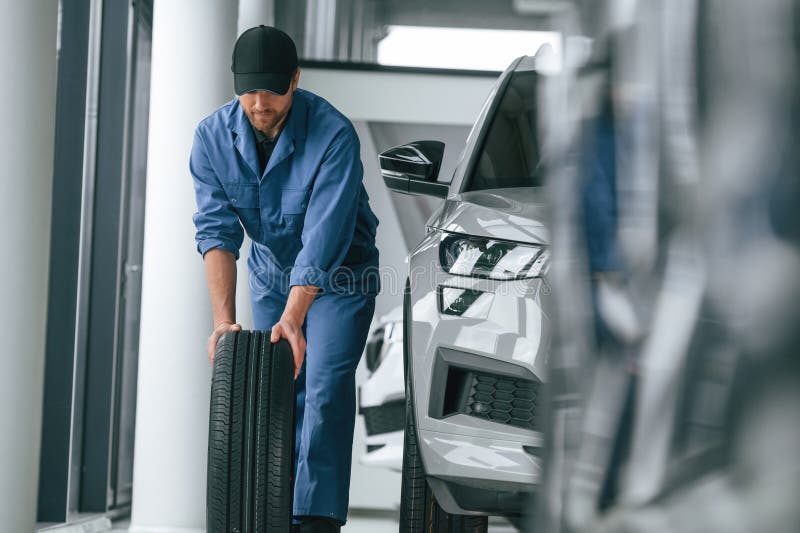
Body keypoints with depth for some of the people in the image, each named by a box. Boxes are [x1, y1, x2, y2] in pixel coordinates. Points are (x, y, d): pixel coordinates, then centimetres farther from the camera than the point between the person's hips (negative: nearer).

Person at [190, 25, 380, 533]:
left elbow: (323, 238, -34)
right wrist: (224, 319, -29)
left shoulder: (334, 135, -30)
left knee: (325, 387, -16)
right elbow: (216, 229, -20)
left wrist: (292, 319, -41)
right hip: (270, 270, 5)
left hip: (340, 272, -4)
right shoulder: (213, 136, -16)